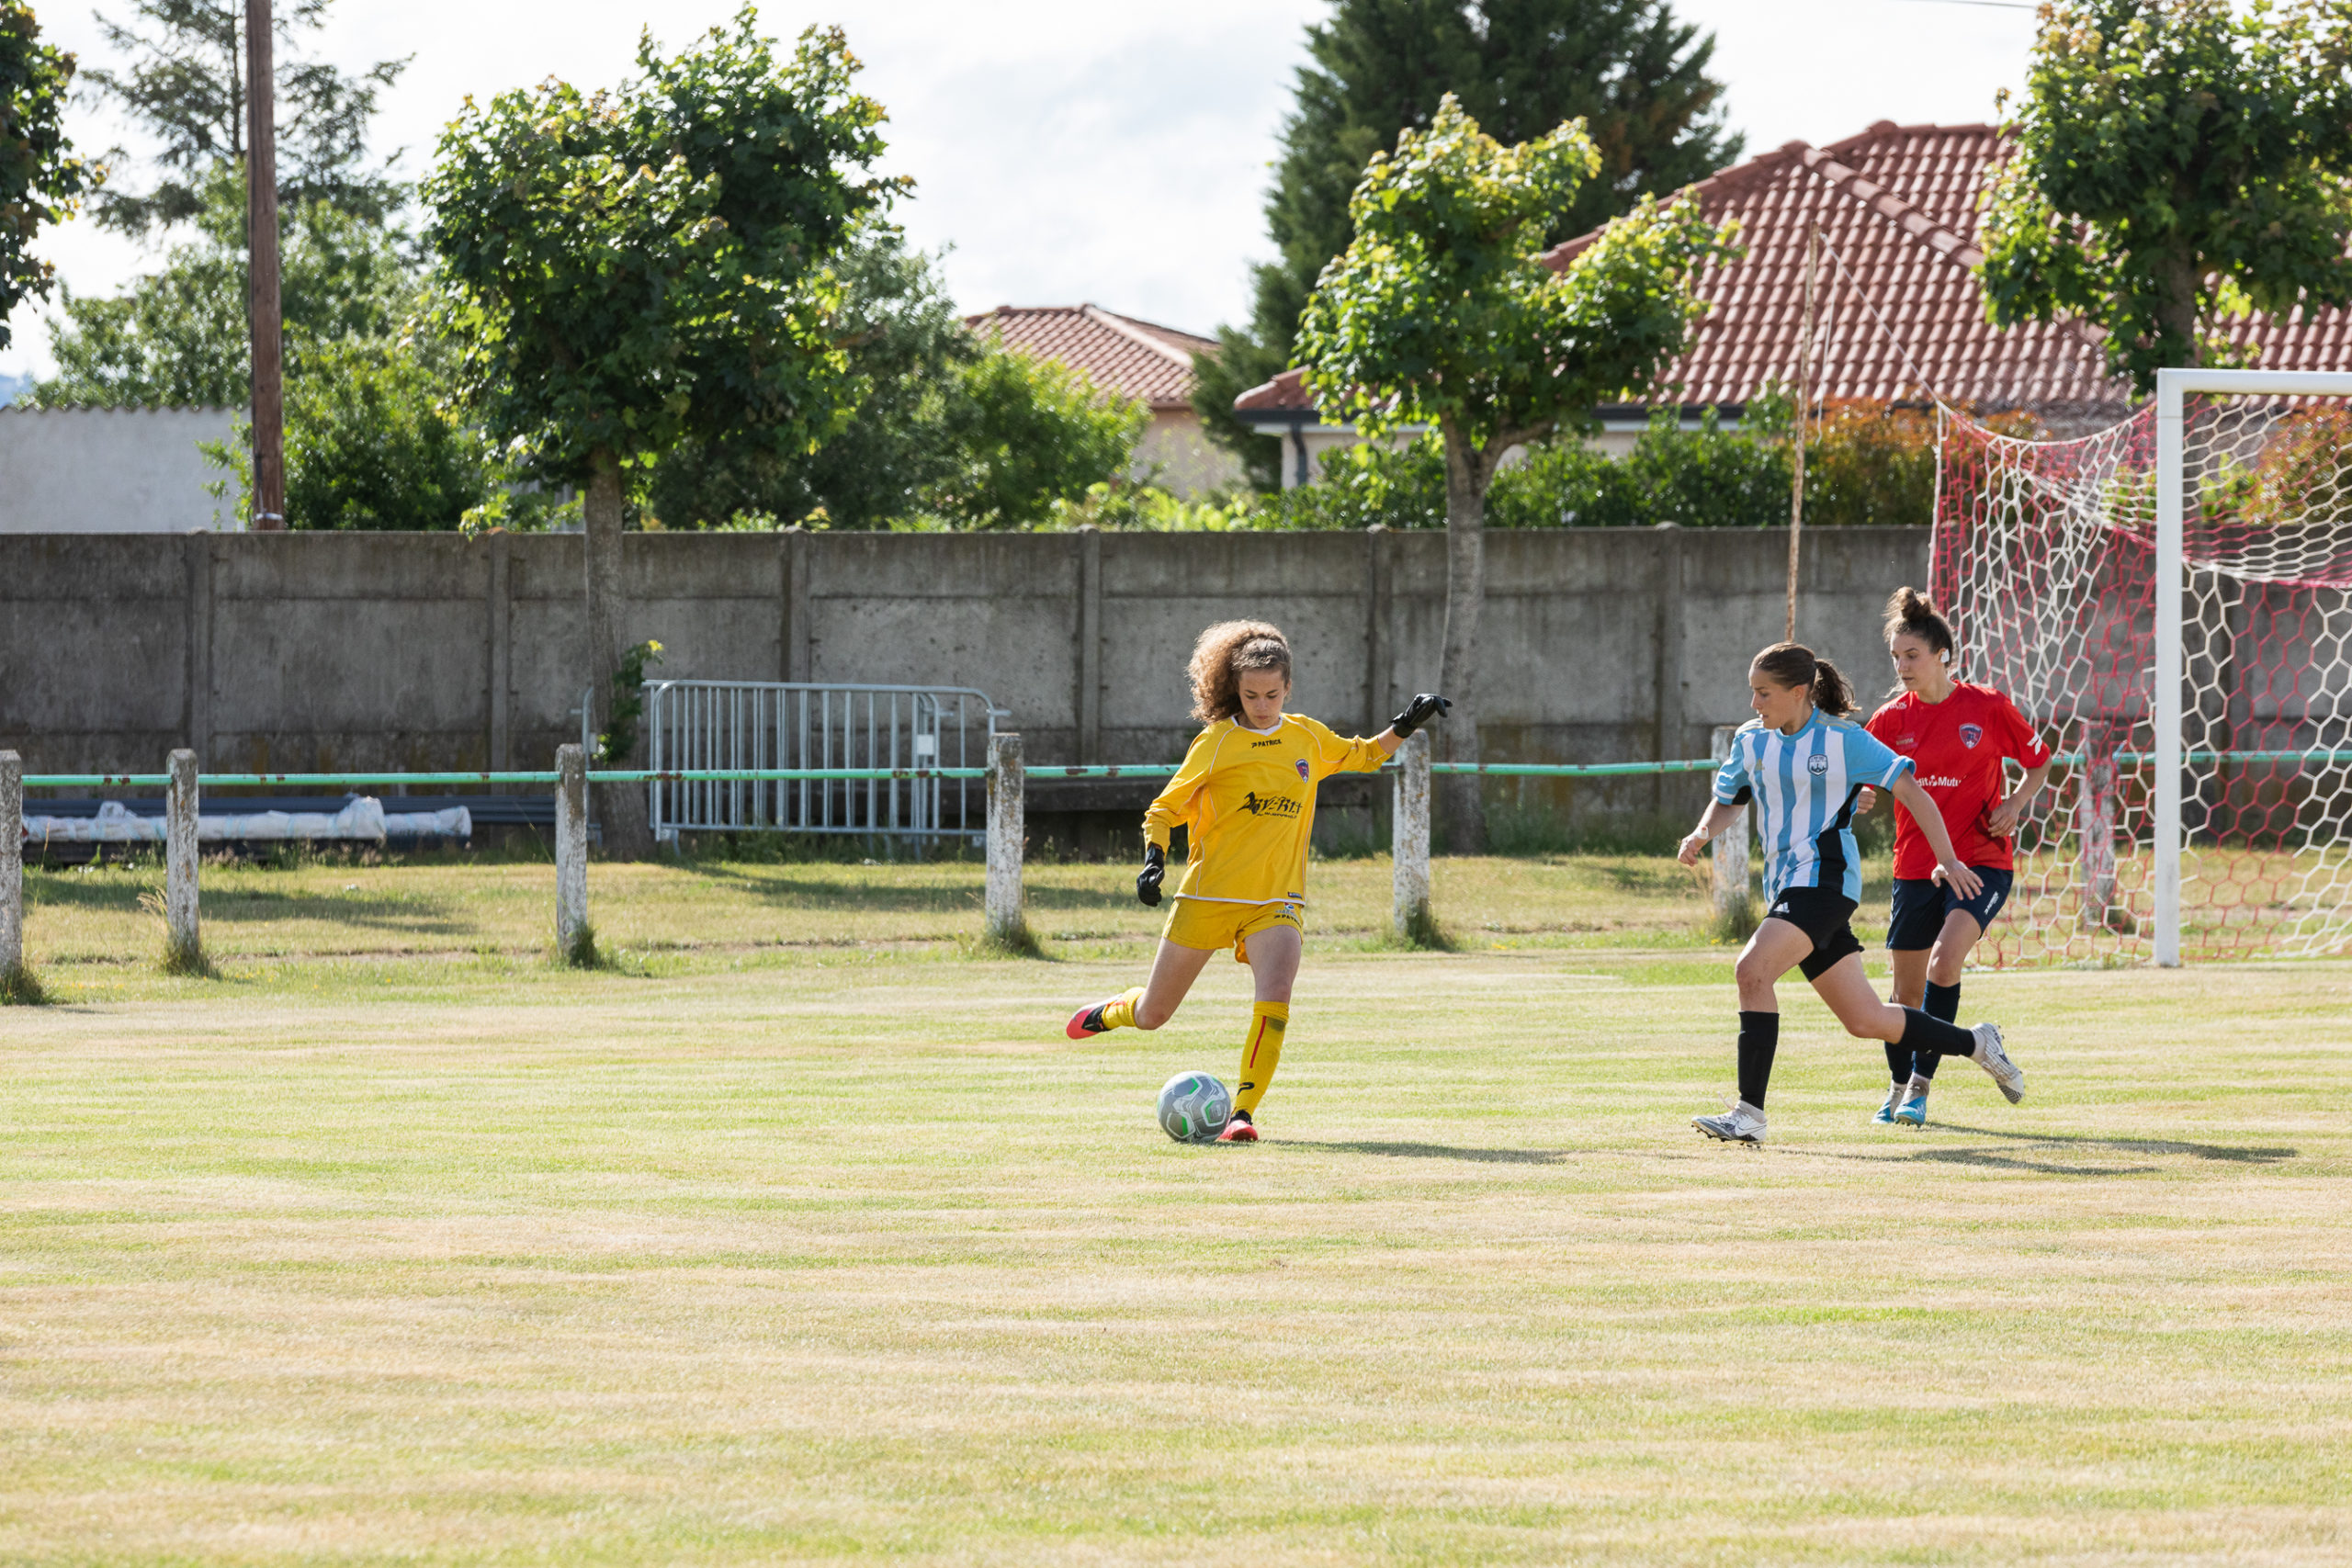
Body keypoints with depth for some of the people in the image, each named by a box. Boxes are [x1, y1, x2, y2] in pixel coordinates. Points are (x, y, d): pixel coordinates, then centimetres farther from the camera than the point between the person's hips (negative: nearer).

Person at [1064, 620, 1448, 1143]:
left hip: (1276, 902, 2)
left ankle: (1243, 1112, -20)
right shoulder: (1216, 742, -5)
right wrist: (1154, 858, -19)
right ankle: (1109, 1013, 44)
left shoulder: (1307, 738, 7)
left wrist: (1406, 725, 12)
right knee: (1153, 1016, 8)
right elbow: (1164, 810, -1)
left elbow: (1363, 756, 27)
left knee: (1275, 998, -27)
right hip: (1207, 897, -2)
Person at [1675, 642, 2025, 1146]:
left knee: (1752, 970, -25)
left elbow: (1910, 791, -4)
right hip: (1785, 886, 7)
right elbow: (1728, 800, 23)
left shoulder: (1843, 739, -7)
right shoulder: (1751, 740, 10)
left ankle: (1749, 1113, -24)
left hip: (1824, 880, -7)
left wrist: (1948, 860, -5)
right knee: (1864, 1020, 9)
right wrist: (1703, 833, 1)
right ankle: (1975, 1043, 28)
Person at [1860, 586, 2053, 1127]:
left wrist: (2014, 805, -8)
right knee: (1907, 991, 8)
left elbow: (2038, 763, 9)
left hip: (1982, 863, -3)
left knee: (1944, 961, -25)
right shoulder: (1892, 719, 3)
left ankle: (1921, 1085, -18)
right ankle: (1899, 1090, 30)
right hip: (1915, 866, 3)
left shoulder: (1988, 707, -3)